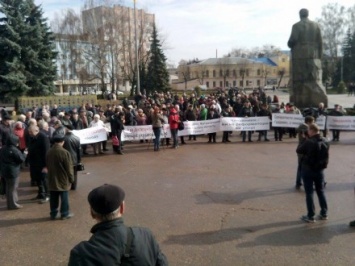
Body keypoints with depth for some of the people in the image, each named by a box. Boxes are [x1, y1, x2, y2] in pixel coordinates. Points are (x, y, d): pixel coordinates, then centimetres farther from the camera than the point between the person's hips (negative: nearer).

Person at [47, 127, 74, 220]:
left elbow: (48, 165, 11)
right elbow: (69, 168, -15)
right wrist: (71, 178, -2)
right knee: (64, 198, 7)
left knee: (53, 198, 14)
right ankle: (65, 214, 16)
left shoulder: (49, 152, 0)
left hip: (52, 180, 6)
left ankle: (53, 214, 22)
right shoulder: (65, 152, -20)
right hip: (63, 180, -5)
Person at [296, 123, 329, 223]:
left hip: (308, 170, -6)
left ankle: (310, 216, 8)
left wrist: (304, 140, 2)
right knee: (321, 191, 18)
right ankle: (324, 214, 26)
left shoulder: (309, 142, -21)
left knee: (309, 193, 3)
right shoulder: (325, 141, -2)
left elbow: (298, 150, -10)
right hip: (320, 170, 6)